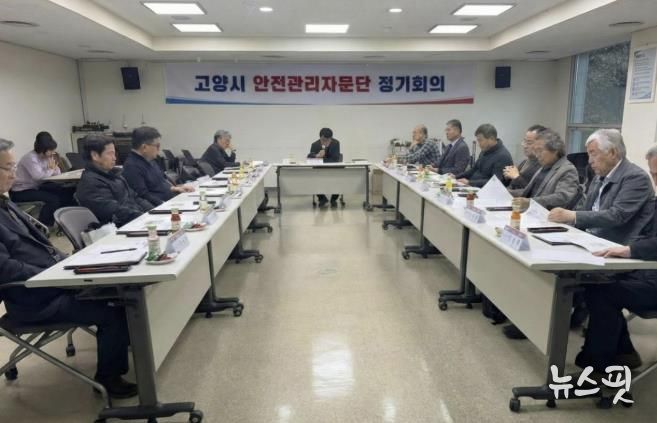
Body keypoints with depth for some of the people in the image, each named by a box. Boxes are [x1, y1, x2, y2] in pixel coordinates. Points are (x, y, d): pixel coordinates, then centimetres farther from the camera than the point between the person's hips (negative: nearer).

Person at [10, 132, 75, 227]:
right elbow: (39, 177, -30)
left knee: (66, 192, -4)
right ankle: (43, 226, -11)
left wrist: (54, 167, -15)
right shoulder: (30, 158, -21)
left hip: (37, 186, 8)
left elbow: (57, 173, 7)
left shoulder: (46, 156, 3)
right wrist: (51, 169, -13)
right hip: (21, 191, -8)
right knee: (53, 199, -26)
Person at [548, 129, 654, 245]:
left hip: (619, 247, -7)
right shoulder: (600, 176, 12)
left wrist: (573, 216, -25)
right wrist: (564, 218, -5)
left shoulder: (636, 177, -12)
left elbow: (616, 216, -23)